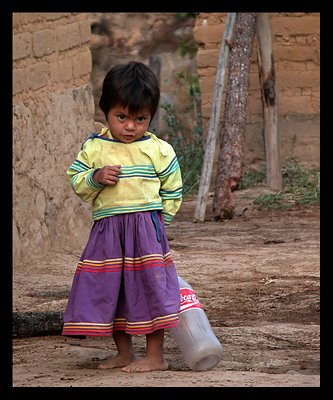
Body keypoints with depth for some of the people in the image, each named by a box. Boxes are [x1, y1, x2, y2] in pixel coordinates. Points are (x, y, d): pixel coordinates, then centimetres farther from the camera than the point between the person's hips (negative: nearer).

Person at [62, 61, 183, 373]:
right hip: (106, 228, 3)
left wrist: (159, 219, 3)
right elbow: (76, 181, 6)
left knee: (149, 286, -3)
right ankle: (124, 353, 21)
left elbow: (172, 189, 9)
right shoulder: (93, 148, 3)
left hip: (147, 226, -3)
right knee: (107, 289, 7)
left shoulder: (158, 150, -1)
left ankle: (155, 356, 5)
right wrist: (96, 178, -13)